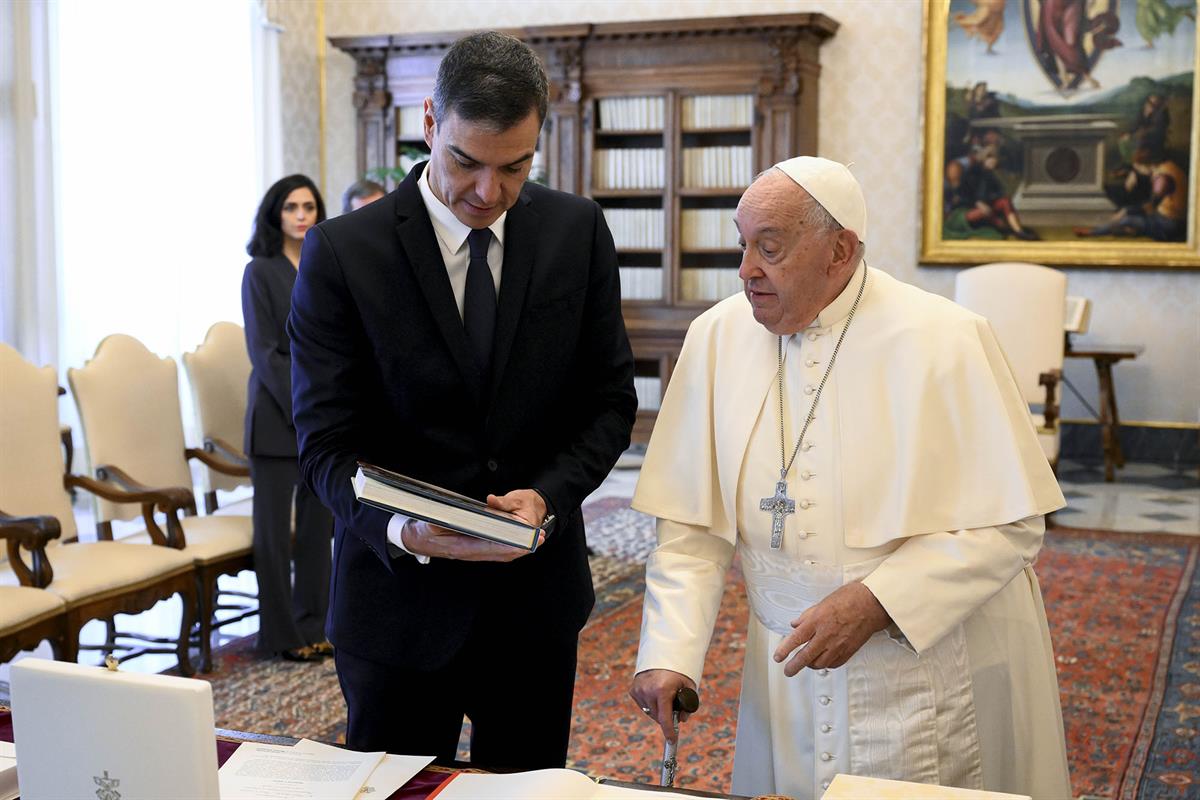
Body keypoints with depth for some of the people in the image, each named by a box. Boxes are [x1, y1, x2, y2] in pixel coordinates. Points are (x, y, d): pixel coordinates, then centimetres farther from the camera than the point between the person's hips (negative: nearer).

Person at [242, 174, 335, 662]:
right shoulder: (261, 271, -5)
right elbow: (264, 352, -10)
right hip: (277, 418, -5)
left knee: (319, 523, 8)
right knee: (275, 526, 1)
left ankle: (313, 626, 19)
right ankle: (282, 635, 11)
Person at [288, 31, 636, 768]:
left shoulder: (578, 232, -2)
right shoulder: (343, 253, -10)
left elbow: (611, 400, 3)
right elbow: (328, 443, -10)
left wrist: (548, 495, -15)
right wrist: (400, 530, -29)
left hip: (537, 594, 3)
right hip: (401, 597, -2)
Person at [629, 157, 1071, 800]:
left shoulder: (944, 341, -15)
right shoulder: (718, 338, -3)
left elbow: (1011, 524, -14)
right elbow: (693, 526, -1)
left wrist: (874, 602, -23)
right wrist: (670, 652, -12)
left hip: (937, 677, -3)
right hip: (791, 673, 3)